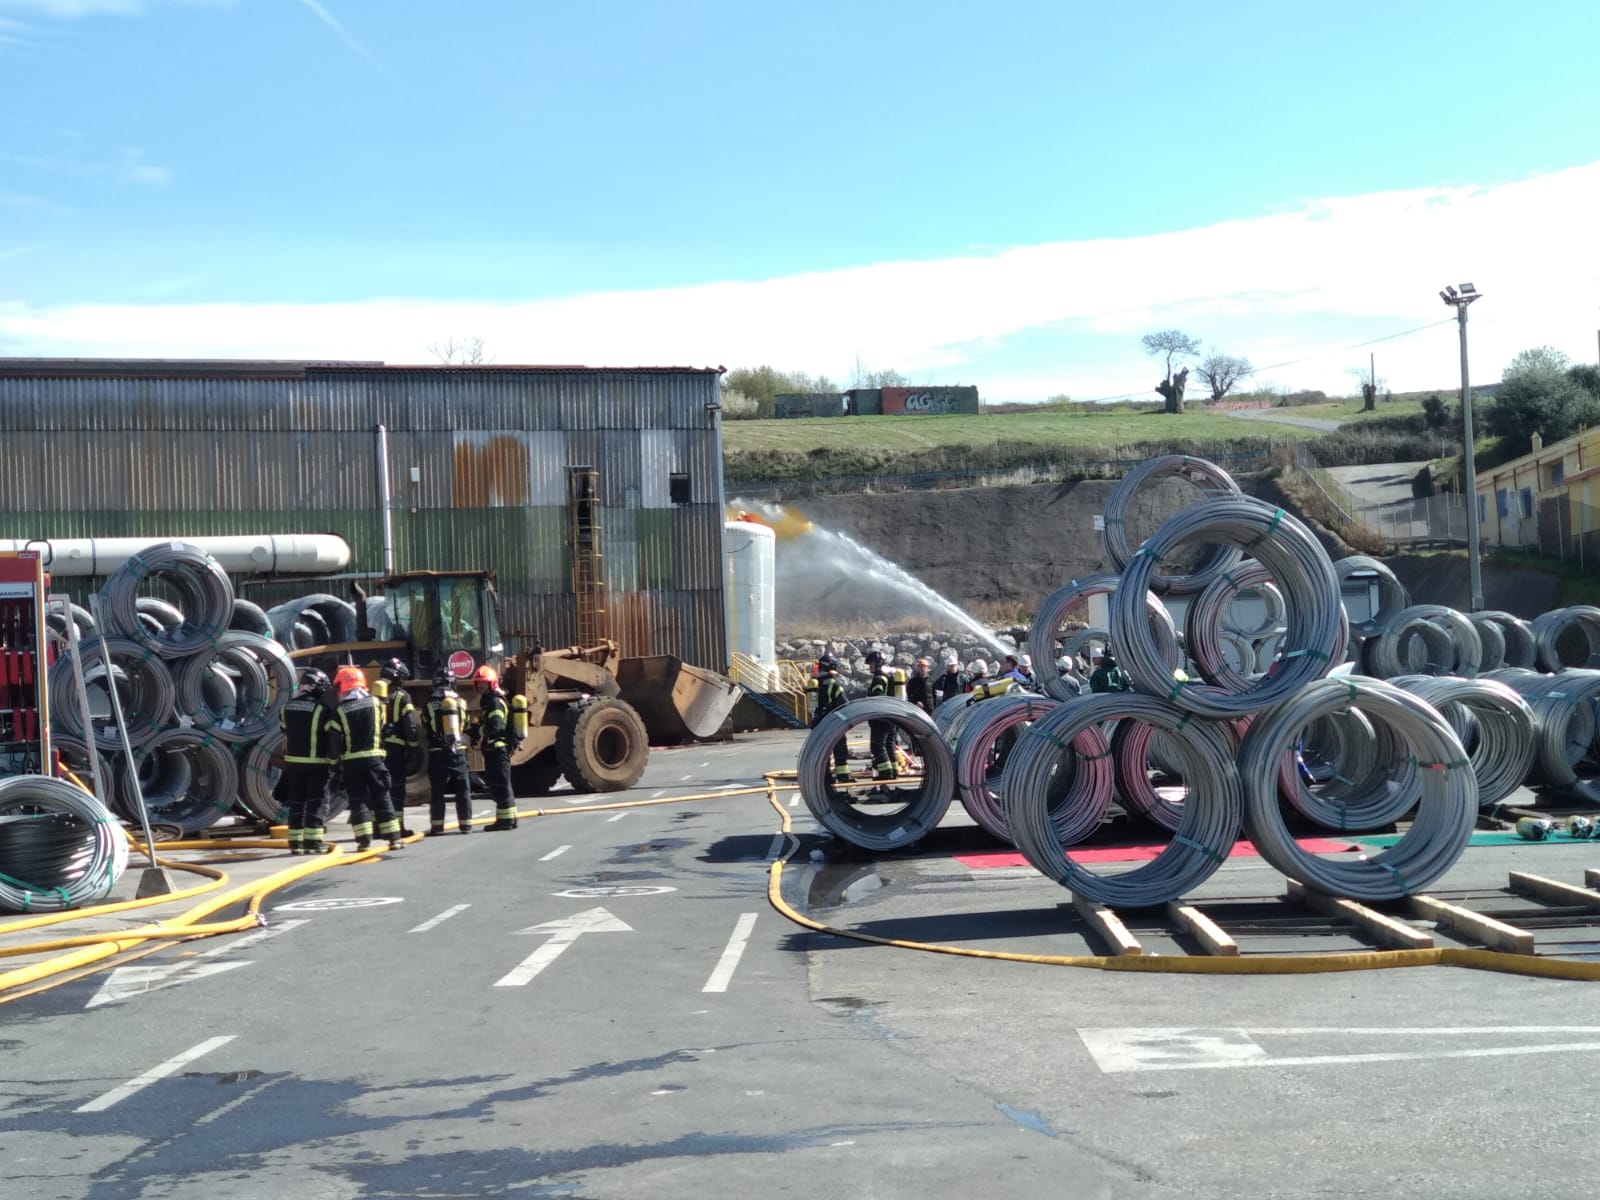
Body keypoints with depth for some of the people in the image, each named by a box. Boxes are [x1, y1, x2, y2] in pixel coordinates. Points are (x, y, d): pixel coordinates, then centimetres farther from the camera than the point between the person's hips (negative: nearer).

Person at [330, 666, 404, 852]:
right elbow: (383, 729, 5)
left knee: (357, 800, 5)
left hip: (351, 761, -2)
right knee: (382, 798, 6)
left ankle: (364, 840, 0)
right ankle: (394, 838, 4)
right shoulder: (376, 703, 2)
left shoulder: (340, 711, -4)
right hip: (374, 758, 2)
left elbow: (335, 741, -4)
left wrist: (336, 765, 4)